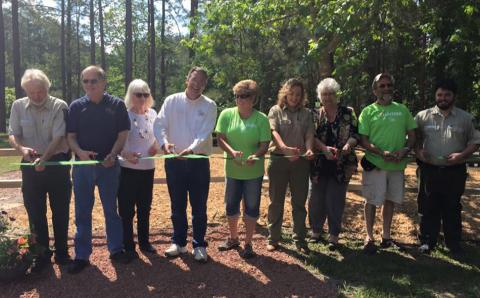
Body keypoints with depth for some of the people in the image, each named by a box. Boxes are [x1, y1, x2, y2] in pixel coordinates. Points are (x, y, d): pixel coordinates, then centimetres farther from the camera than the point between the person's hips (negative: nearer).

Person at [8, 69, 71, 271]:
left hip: (57, 162, -2)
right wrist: (22, 149, -18)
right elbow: (13, 135, 4)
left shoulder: (59, 106, -8)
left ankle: (61, 252, 23)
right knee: (35, 211, 9)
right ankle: (42, 253, 24)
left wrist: (43, 159, -28)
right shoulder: (18, 106, 3)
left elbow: (58, 138, -15)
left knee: (60, 210, 8)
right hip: (31, 165, 3)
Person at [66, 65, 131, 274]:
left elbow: (122, 134, -2)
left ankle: (116, 249, 24)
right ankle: (82, 255, 18)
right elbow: (70, 136, 2)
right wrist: (80, 152, -18)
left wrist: (113, 154, -18)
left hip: (108, 164, -1)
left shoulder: (116, 105, -1)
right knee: (82, 212, 7)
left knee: (111, 209, 10)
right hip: (83, 164, 1)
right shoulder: (76, 106, 2)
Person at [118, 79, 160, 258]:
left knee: (145, 207, 15)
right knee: (127, 208, 4)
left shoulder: (152, 114, 4)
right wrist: (126, 154, -35)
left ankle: (144, 242, 30)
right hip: (128, 168, -5)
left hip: (148, 167, 5)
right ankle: (128, 246, 17)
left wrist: (156, 146, -6)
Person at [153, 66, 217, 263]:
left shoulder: (209, 106, -1)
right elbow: (159, 124, -6)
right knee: (177, 205, 12)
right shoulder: (172, 101, 2)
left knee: (199, 207, 6)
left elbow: (205, 134, -12)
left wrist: (191, 149, -30)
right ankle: (179, 242, 28)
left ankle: (199, 245, 19)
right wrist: (164, 142, -27)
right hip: (174, 160, 1)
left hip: (199, 161, -1)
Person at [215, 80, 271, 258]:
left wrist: (255, 156, -30)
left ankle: (248, 244, 25)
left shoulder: (261, 119, -9)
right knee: (231, 205, 15)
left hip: (253, 171, -2)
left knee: (251, 207, 7)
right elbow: (220, 138, -5)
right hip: (232, 169, 2)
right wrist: (232, 152, -23)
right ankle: (233, 239, 37)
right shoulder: (227, 114, -4)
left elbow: (265, 144, -10)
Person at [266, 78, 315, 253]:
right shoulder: (276, 110, 4)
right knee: (276, 201, 7)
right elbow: (274, 132, -12)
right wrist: (285, 148, -31)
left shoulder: (306, 114, 10)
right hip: (279, 160, -2)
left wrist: (309, 150, -23)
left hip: (300, 161, 2)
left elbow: (309, 134, -1)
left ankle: (300, 240, 19)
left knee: (299, 202, 8)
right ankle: (273, 238, 19)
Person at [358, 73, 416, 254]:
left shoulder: (402, 110, 9)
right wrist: (382, 153, -20)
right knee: (372, 201, 1)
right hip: (375, 164, -4)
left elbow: (412, 135, 11)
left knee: (390, 200, 13)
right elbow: (363, 140, -6)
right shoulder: (368, 112, -1)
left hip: (397, 165, 4)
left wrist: (405, 150, -10)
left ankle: (386, 236, 27)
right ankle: (369, 237, 15)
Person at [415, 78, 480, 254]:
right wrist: (418, 152, -10)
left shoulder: (465, 118, 4)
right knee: (429, 207, 7)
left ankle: (453, 242, 24)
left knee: (452, 208, 11)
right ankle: (427, 241, 19)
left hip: (454, 172, 0)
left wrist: (462, 155, -11)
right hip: (429, 170, 0)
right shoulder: (423, 116, 4)